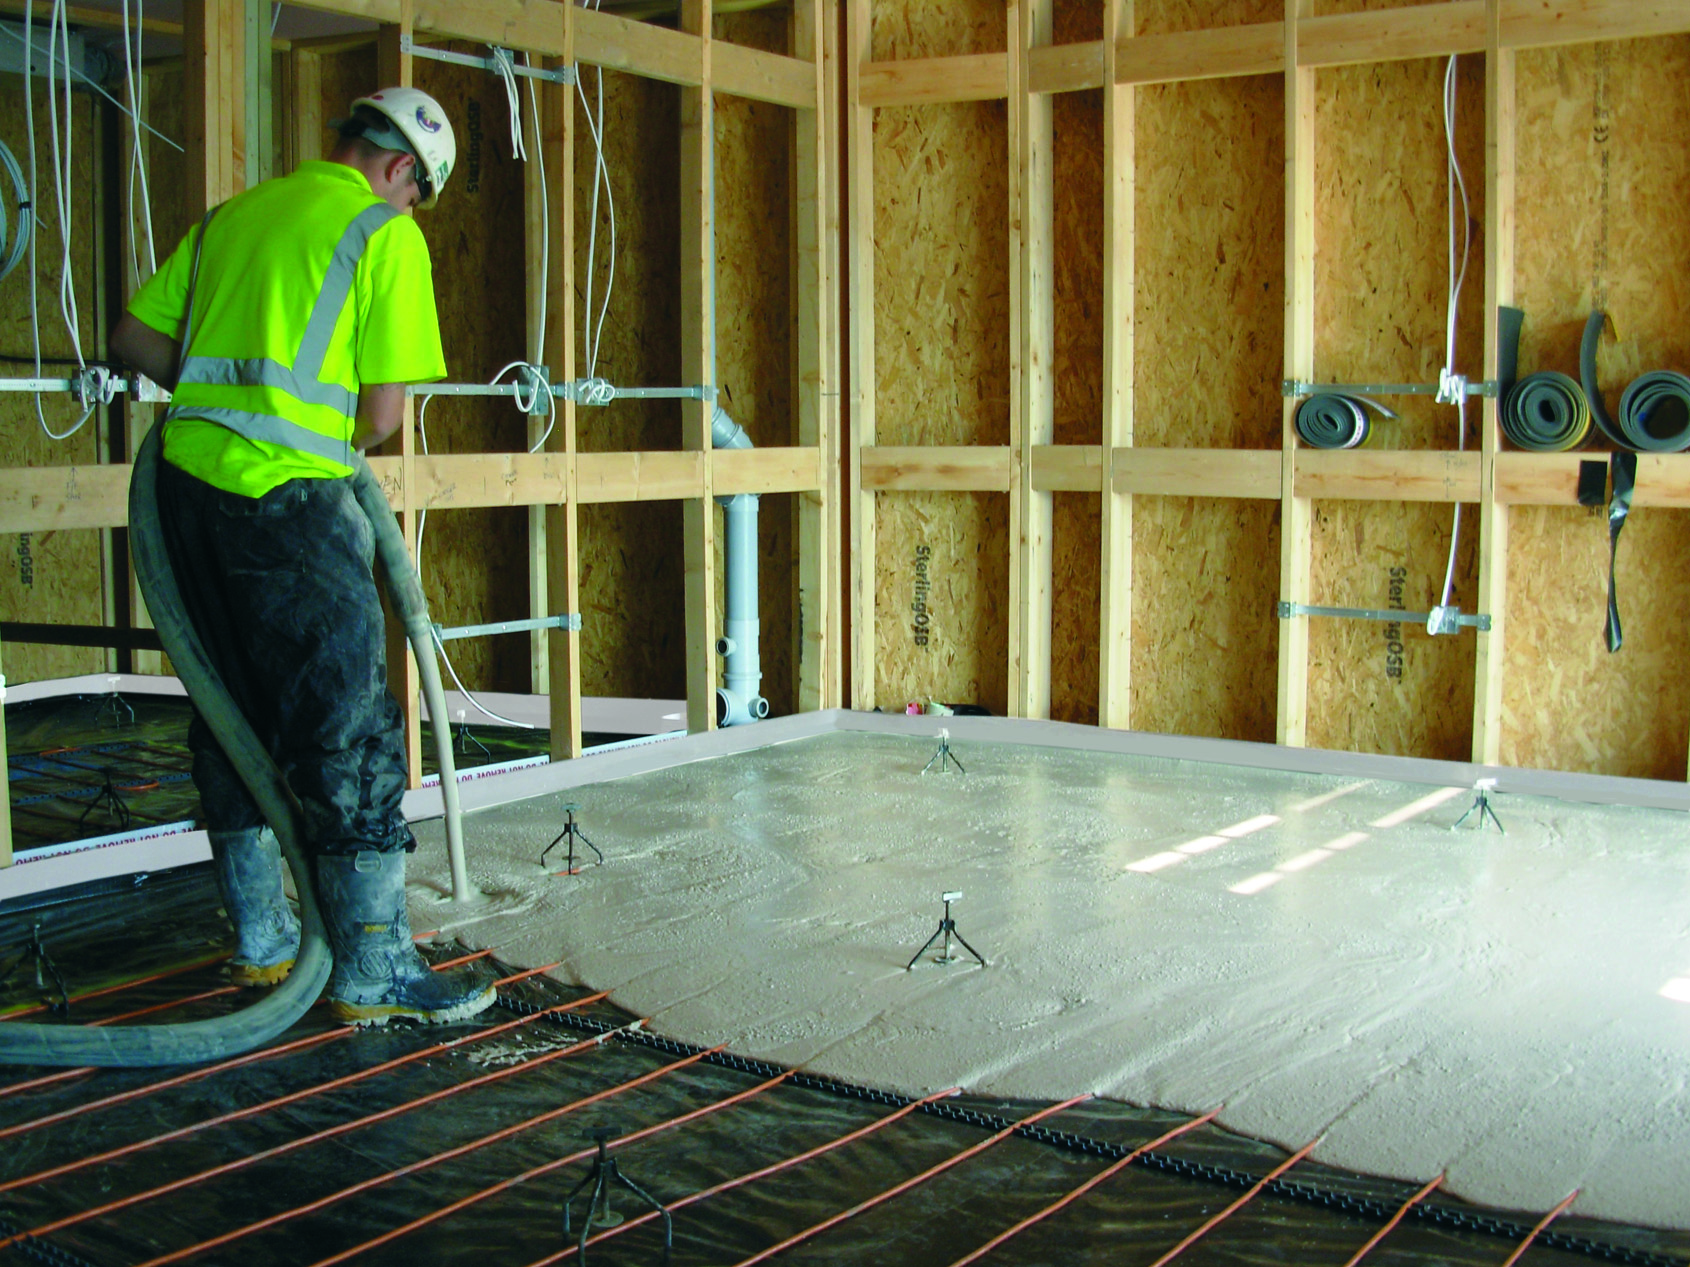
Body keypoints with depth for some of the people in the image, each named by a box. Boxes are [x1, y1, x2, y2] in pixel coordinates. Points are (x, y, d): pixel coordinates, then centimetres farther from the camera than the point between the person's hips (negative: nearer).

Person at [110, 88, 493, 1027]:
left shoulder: (235, 214, 19)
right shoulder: (385, 234, -2)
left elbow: (133, 338, 19)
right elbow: (383, 412, -7)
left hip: (189, 479, 8)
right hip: (289, 497, -7)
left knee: (234, 716, 16)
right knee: (350, 732, -1)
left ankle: (262, 939, 27)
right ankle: (375, 970, 3)